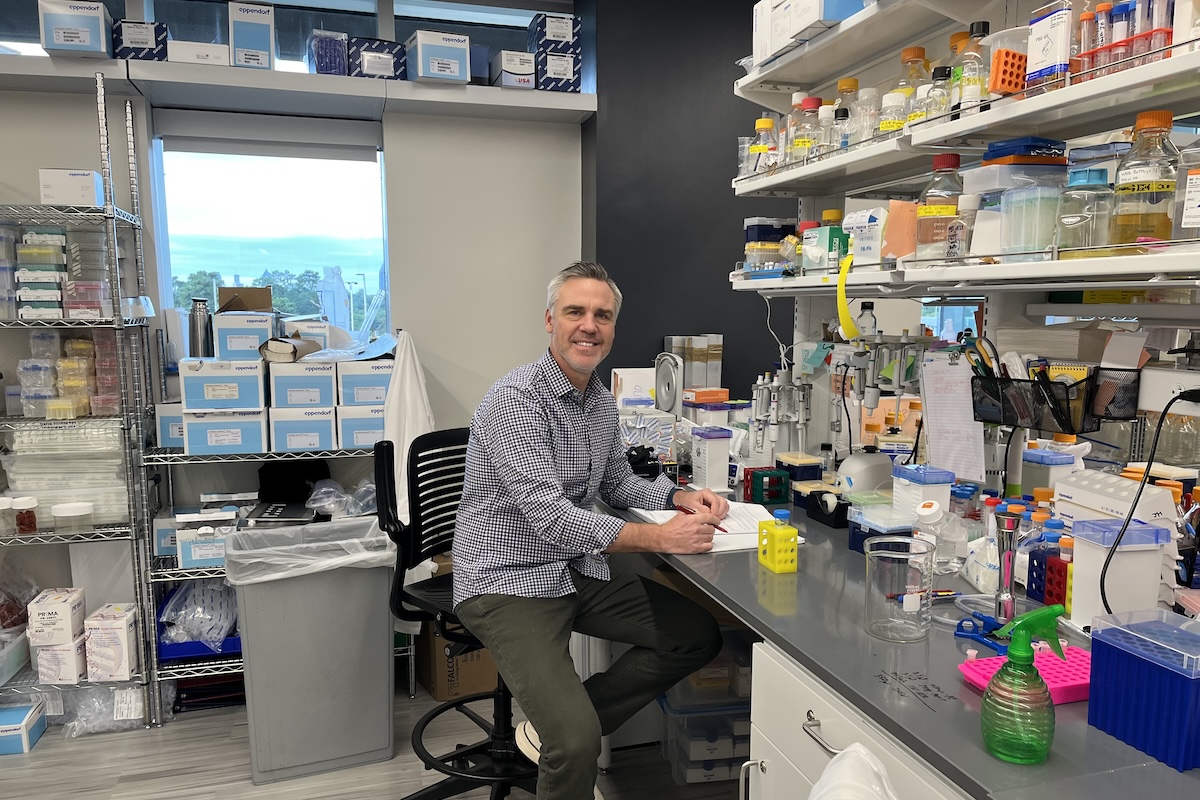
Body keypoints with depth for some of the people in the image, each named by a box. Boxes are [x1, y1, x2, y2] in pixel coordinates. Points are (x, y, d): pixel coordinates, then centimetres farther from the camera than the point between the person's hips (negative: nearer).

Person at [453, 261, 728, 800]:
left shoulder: (601, 401, 8)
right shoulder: (515, 398, -19)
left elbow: (617, 482, 20)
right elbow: (548, 515, -26)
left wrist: (680, 498, 1)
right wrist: (660, 538, -28)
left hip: (579, 573, 9)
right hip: (510, 583, -8)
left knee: (698, 635, 4)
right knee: (579, 742, -25)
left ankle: (557, 730, 12)